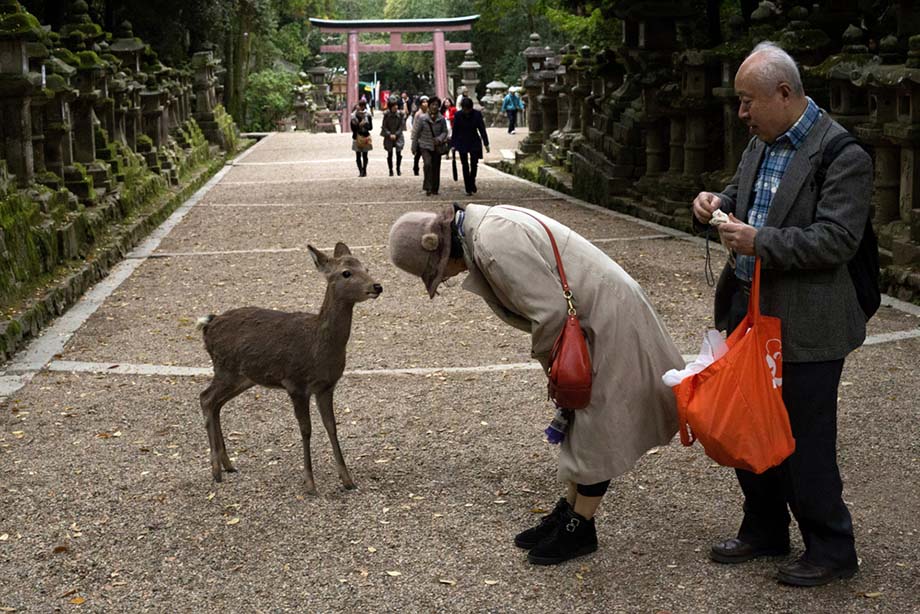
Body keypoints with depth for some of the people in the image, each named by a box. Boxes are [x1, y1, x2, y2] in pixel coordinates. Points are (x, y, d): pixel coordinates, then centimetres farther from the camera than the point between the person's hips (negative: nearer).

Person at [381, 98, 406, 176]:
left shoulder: (400, 114, -5)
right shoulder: (386, 114, -6)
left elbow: (401, 126, -2)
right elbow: (384, 126, -2)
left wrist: (396, 134, -10)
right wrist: (389, 134, -12)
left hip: (398, 136, 0)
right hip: (388, 137, 0)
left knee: (399, 153, -7)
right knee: (390, 154, 2)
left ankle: (398, 168, 12)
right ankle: (391, 170, 13)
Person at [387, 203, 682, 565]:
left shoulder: (494, 246, -26)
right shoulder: (485, 227, 5)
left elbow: (551, 311, -26)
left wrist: (545, 359, -8)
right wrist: (554, 364, 7)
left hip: (608, 320, -10)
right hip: (590, 319, 10)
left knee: (594, 429, 2)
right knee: (577, 420, 17)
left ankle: (580, 528, 14)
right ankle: (568, 512, 28)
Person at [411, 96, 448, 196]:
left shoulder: (442, 119, -3)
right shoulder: (422, 118, -9)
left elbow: (444, 131, 6)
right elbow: (416, 132, -1)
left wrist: (439, 139, -15)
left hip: (437, 147, 3)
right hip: (425, 146, -3)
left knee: (436, 167, 7)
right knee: (428, 163, -23)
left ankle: (435, 189, 21)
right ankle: (428, 187, -16)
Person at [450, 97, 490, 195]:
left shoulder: (477, 114, -8)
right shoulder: (458, 115, -8)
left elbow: (482, 129, -2)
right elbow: (455, 131, -2)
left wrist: (486, 144, -2)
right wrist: (453, 144, -3)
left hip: (475, 143, 0)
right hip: (462, 143, 0)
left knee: (474, 164, -6)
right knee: (465, 166, 2)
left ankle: (472, 183, 21)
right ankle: (468, 189, 8)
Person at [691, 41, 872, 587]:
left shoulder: (843, 155, -17)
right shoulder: (763, 142, 9)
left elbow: (837, 240, -21)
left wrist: (760, 242, -24)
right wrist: (719, 205, 0)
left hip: (805, 326, -8)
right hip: (749, 310, 9)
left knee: (806, 442, 2)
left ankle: (831, 551, 22)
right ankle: (764, 531, 37)